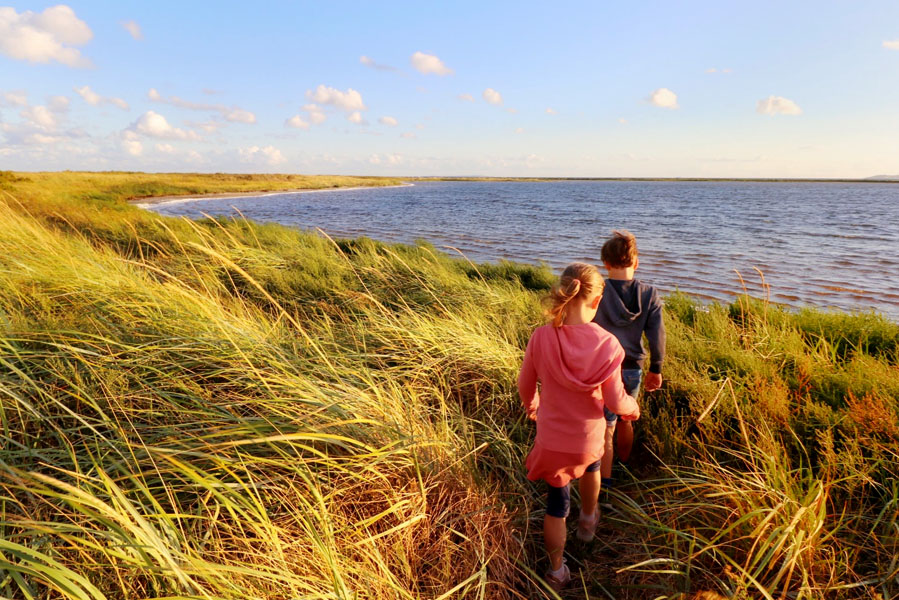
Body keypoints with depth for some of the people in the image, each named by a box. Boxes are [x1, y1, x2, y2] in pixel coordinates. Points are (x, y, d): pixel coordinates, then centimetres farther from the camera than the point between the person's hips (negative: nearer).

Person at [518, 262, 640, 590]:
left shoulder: (541, 337, -21)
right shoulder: (606, 344, -24)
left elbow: (525, 386, -7)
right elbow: (615, 402, -17)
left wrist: (532, 405, 16)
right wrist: (632, 408, 7)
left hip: (552, 438, 0)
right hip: (588, 436, 1)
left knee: (556, 503, 20)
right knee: (590, 466, 37)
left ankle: (557, 570, 37)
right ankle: (587, 520, 61)